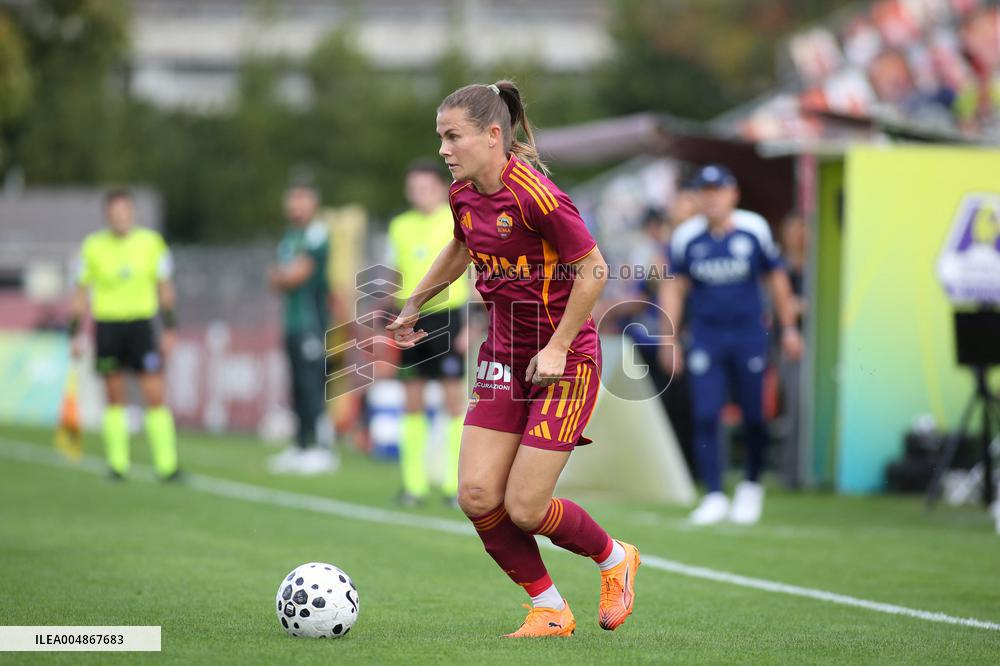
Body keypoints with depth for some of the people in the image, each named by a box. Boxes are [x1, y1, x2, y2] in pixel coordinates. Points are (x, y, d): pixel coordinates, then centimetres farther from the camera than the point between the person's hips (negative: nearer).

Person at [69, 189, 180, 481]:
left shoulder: (151, 242, 2)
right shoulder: (93, 246, 1)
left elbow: (165, 289, 9)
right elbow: (80, 293, 8)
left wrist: (170, 329, 5)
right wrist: (75, 335, 4)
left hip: (141, 323, 0)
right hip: (107, 323, 0)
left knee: (156, 395, -8)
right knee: (115, 398, 5)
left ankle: (166, 463, -7)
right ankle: (117, 462, 12)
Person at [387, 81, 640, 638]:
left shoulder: (536, 197, -22)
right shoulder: (465, 195, 1)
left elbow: (593, 271, -17)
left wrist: (558, 347, -17)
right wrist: (414, 305, 25)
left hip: (564, 360, -7)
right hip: (505, 356, 7)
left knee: (524, 508, -9)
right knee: (477, 494, -5)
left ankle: (615, 559, 22)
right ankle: (550, 611, 12)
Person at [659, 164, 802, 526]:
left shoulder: (754, 230, -3)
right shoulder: (686, 237, -2)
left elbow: (776, 278, 8)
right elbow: (674, 288, 6)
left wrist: (789, 328, 10)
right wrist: (670, 339, 4)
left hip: (748, 335, 0)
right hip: (705, 337, 0)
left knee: (754, 416, 1)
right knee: (705, 416, -8)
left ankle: (752, 485, 24)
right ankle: (714, 495, -1)